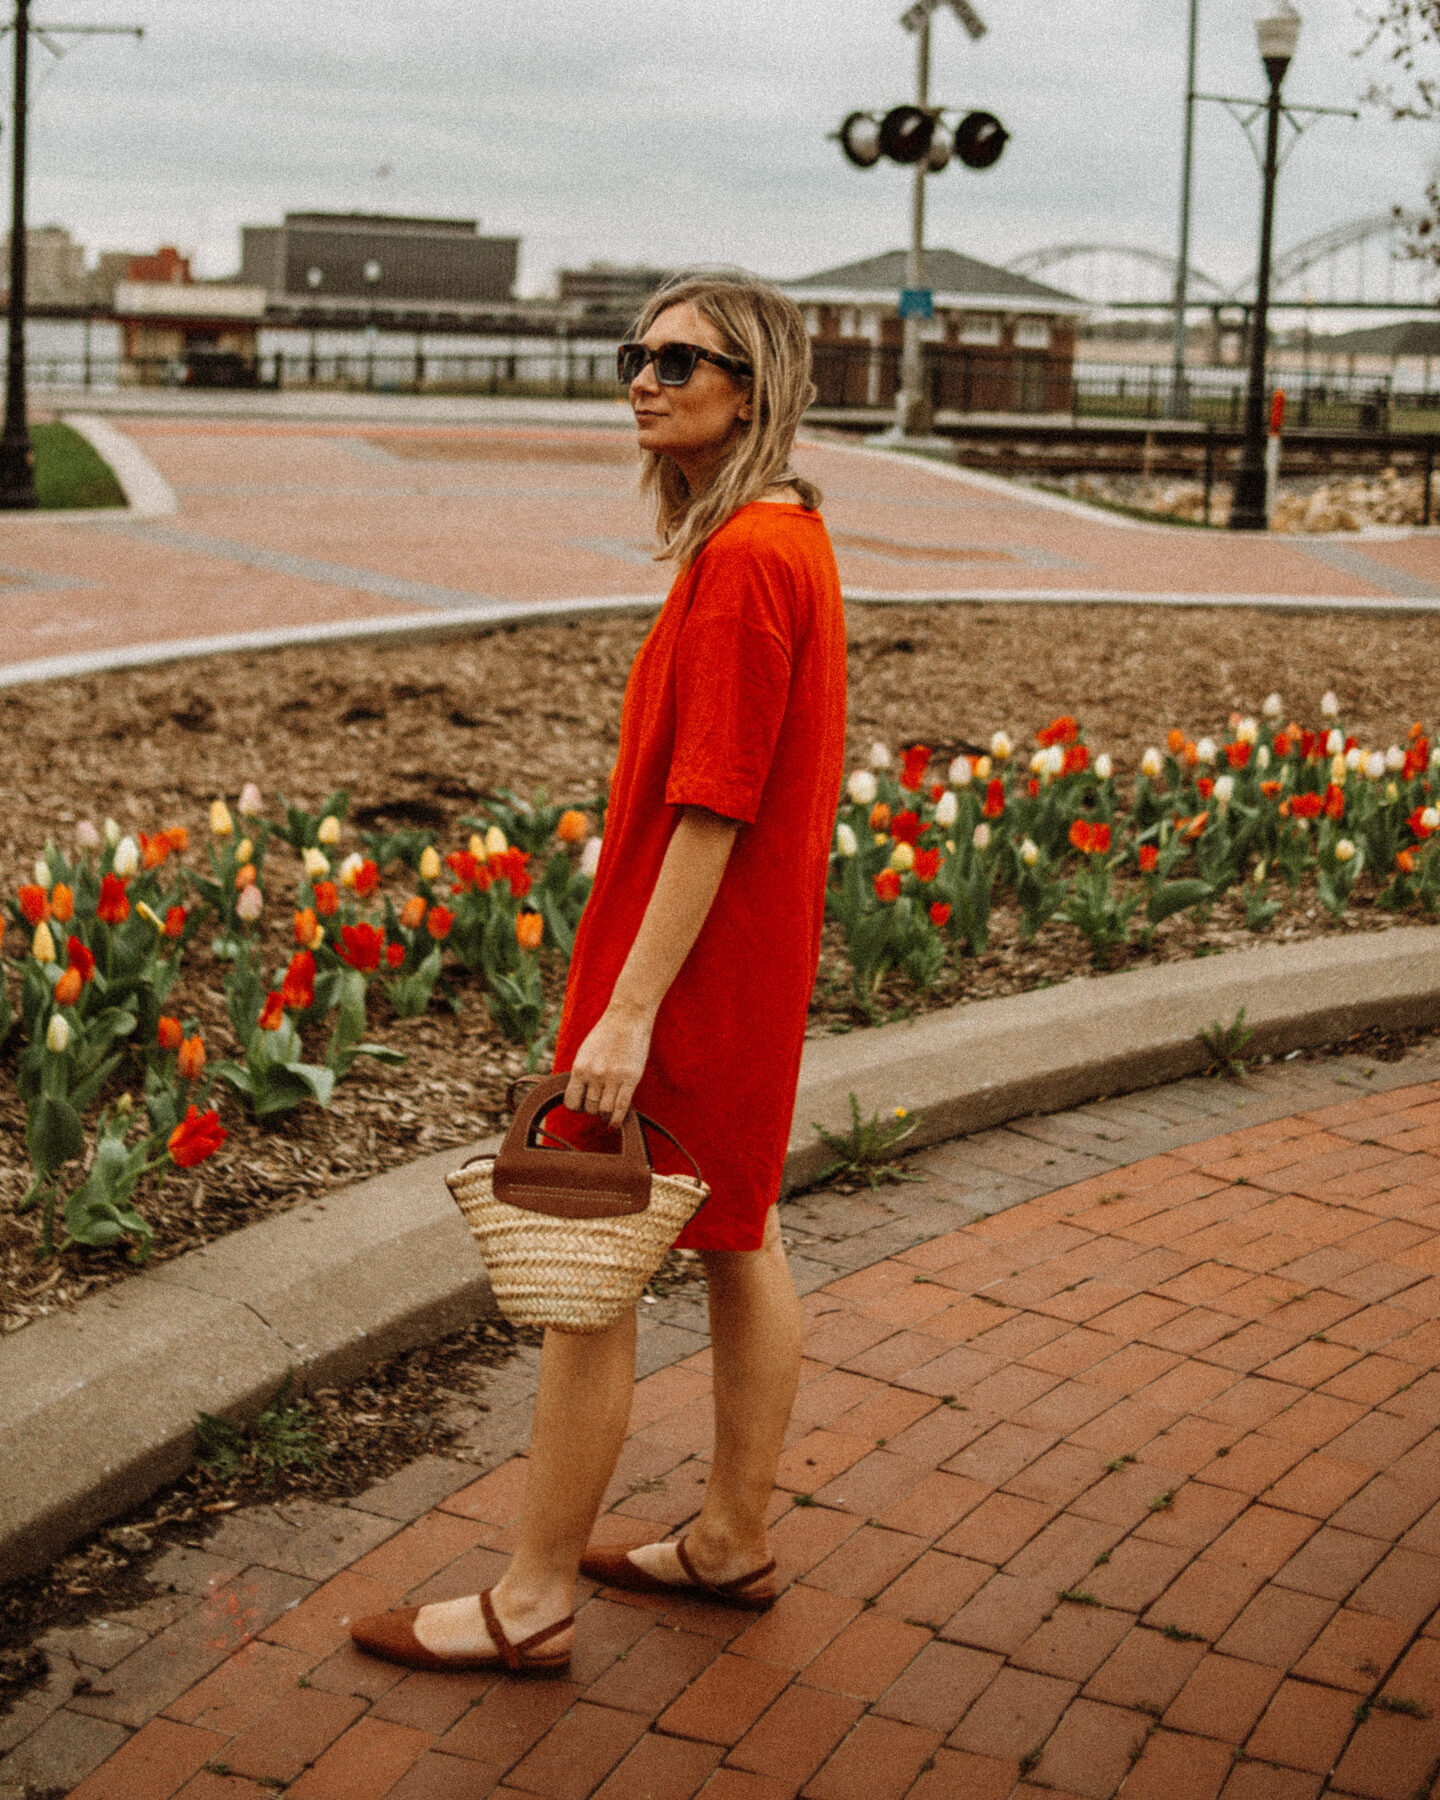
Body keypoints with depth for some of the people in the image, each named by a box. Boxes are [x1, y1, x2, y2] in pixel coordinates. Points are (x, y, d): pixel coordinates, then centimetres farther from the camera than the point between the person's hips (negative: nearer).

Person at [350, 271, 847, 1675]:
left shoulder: (745, 561, -21)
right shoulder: (787, 536, 10)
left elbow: (711, 808, -24)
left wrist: (628, 1008, -24)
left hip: (691, 970, -10)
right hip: (752, 965, 10)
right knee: (738, 1244, 17)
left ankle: (532, 1604, 12)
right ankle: (733, 1542, 32)